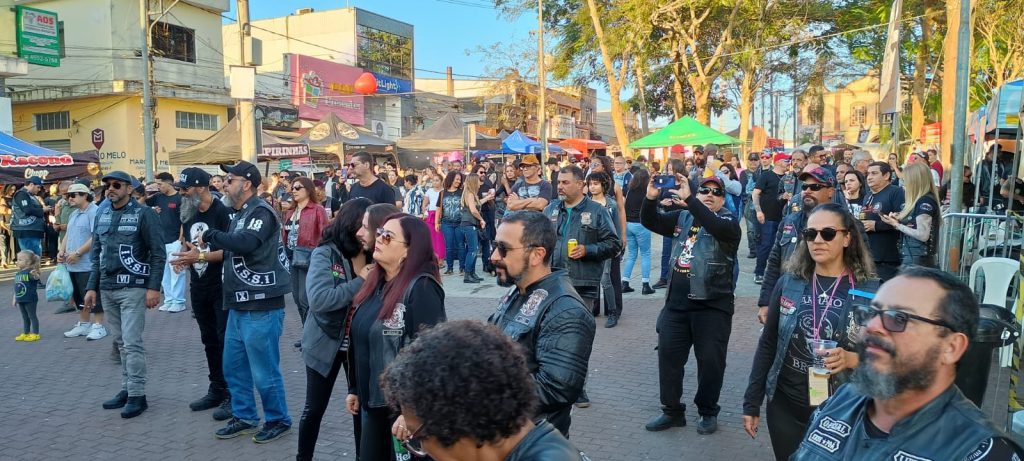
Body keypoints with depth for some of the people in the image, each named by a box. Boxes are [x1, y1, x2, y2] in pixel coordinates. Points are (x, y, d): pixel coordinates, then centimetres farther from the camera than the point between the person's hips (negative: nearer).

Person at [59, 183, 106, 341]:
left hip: (88, 264, -9)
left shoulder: (94, 212, -12)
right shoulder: (73, 213, 17)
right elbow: (68, 235, 24)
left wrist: (77, 253, -19)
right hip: (72, 265, 9)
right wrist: (61, 251, 7)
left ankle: (99, 326, 5)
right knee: (78, 296, 16)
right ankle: (84, 324, 26)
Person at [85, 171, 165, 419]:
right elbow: (96, 253, 17)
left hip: (133, 288, -6)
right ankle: (126, 389, 20)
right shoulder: (101, 215, 12)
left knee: (132, 342, -7)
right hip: (107, 289, 6)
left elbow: (158, 253, -10)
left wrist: (154, 287, -16)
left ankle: (137, 395, 0)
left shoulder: (143, 214, -7)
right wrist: (92, 287, 11)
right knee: (120, 342, 12)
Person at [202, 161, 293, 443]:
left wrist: (209, 235, -19)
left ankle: (278, 420, 17)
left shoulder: (261, 212, -14)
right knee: (233, 366, 16)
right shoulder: (240, 214, 16)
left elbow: (245, 242, -31)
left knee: (264, 371, 1)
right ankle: (244, 417, 30)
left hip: (261, 307, -10)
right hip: (239, 306, 10)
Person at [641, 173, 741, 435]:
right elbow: (650, 222, 3)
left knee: (710, 360, 3)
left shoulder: (729, 222, -3)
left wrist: (688, 199, -31)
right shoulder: (682, 218, 10)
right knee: (668, 355, 7)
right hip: (677, 302, 4)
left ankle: (708, 412, 23)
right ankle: (672, 410, 22)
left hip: (713, 305, -4)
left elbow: (717, 227, -26)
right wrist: (651, 198, -16)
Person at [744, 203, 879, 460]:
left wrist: (852, 359, -23)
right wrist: (752, 403, 4)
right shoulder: (788, 284, -2)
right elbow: (767, 345, 4)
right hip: (785, 407, 2)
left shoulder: (870, 292, -8)